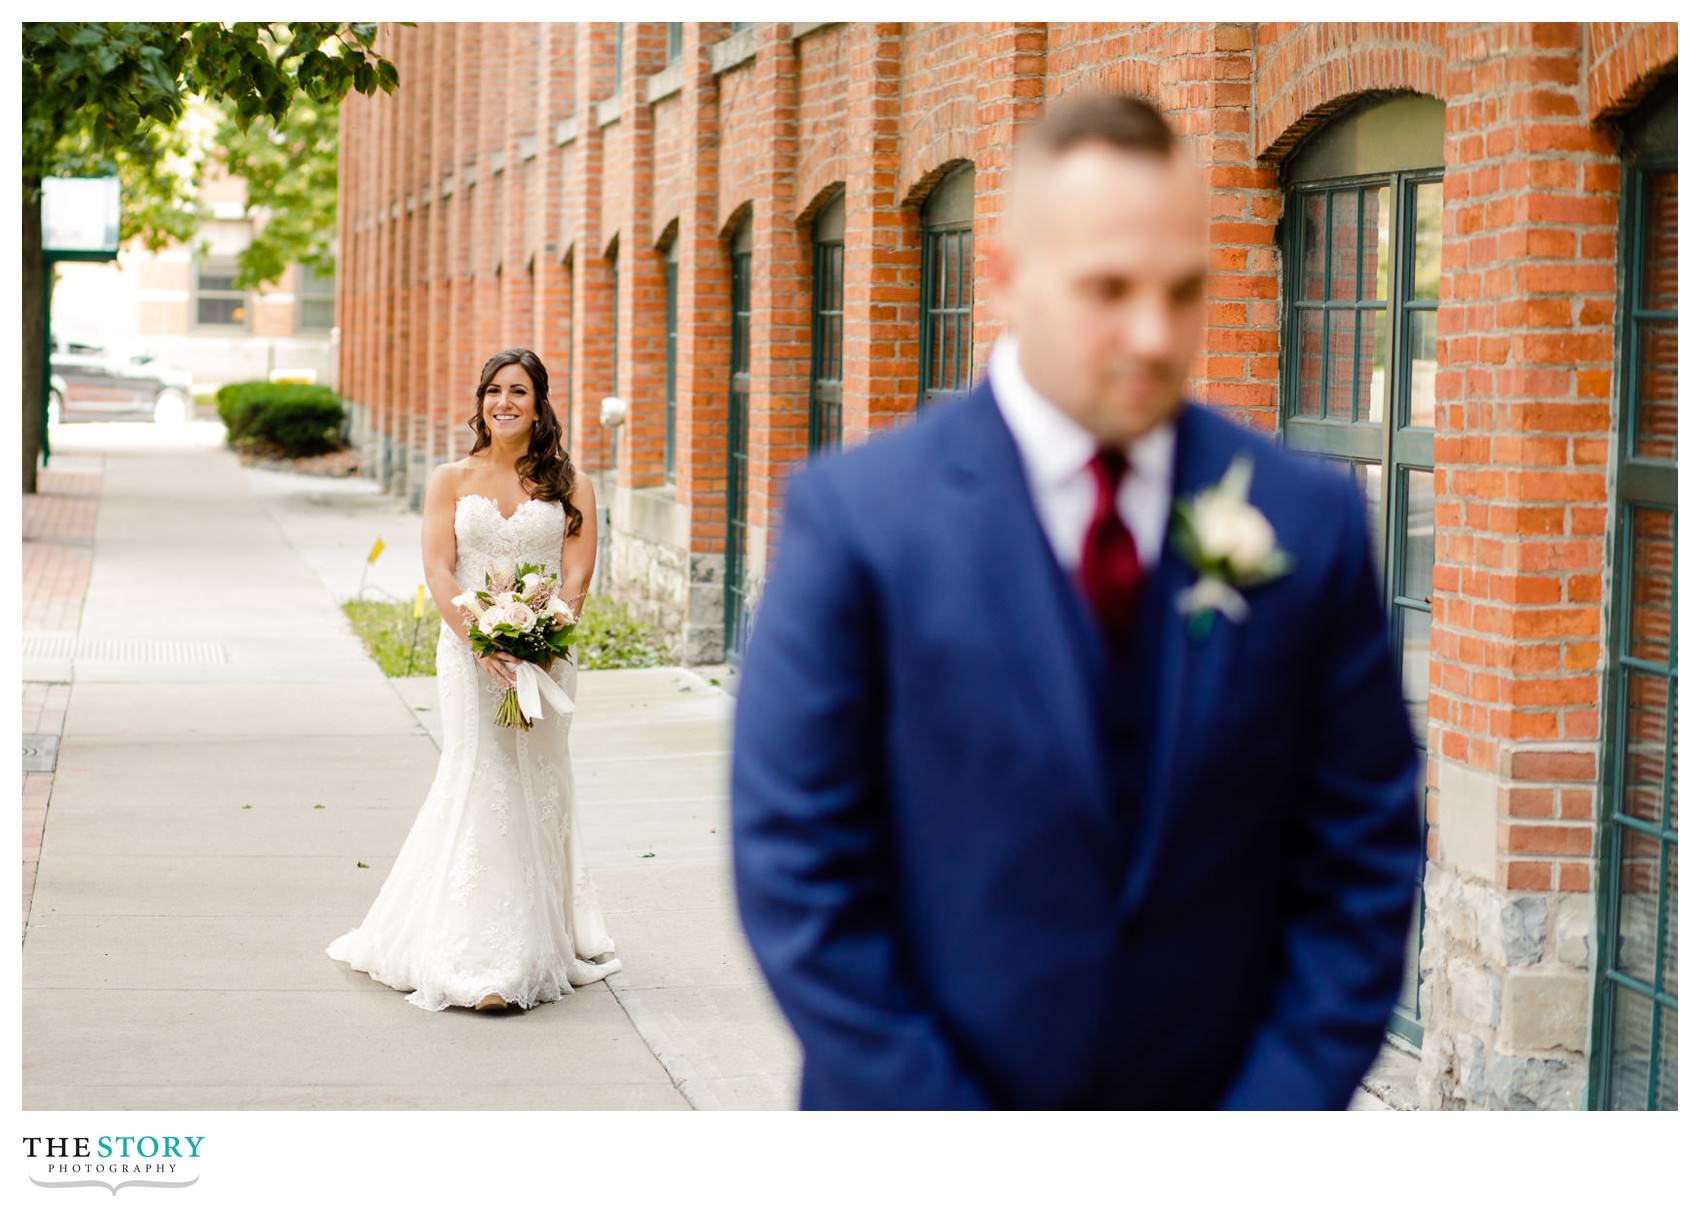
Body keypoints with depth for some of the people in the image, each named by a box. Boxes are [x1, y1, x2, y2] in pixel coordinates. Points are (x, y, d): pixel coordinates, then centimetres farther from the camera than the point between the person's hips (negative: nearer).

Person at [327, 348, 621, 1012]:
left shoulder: (568, 487, 7)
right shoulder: (451, 480, 7)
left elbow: (576, 577, -1)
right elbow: (438, 569, -2)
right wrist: (478, 643, -17)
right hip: (469, 652, -1)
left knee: (537, 792, 6)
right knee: (481, 788, -7)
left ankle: (536, 947, 16)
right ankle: (484, 963, -9)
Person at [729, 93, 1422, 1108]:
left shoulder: (1311, 519, -3)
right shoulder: (855, 517, -9)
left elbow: (1362, 861, -1)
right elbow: (798, 868, -10)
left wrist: (1284, 1102, -8)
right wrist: (945, 1151, -13)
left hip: (1225, 1093, 2)